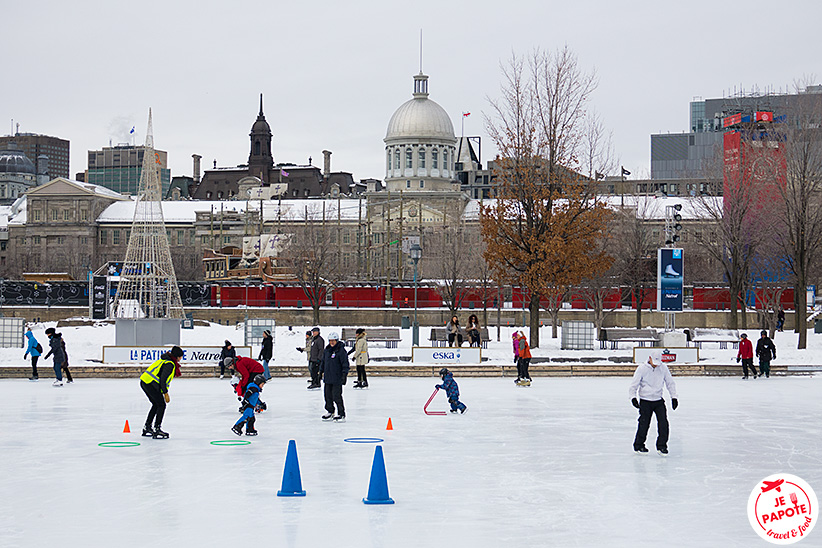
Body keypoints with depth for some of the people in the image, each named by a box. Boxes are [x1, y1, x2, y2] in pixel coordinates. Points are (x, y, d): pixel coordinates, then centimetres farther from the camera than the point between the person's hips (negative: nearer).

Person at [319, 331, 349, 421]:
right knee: (328, 395, 12)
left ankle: (341, 415, -1)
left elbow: (345, 363, -11)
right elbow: (323, 361, 23)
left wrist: (344, 374, -16)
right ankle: (330, 412, 27)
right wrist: (321, 371, 22)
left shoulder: (341, 350, -11)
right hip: (328, 377, 7)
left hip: (337, 378, -7)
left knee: (336, 396, -8)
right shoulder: (326, 350, 11)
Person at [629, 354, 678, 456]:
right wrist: (633, 397, -20)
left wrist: (674, 397, 5)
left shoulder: (663, 368, -1)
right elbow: (634, 384, -6)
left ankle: (661, 446, 4)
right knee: (644, 424, -4)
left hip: (658, 401, 3)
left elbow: (670, 383, 9)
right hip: (645, 401, -3)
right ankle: (638, 445, 14)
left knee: (663, 422, -7)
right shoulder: (642, 368, -9)